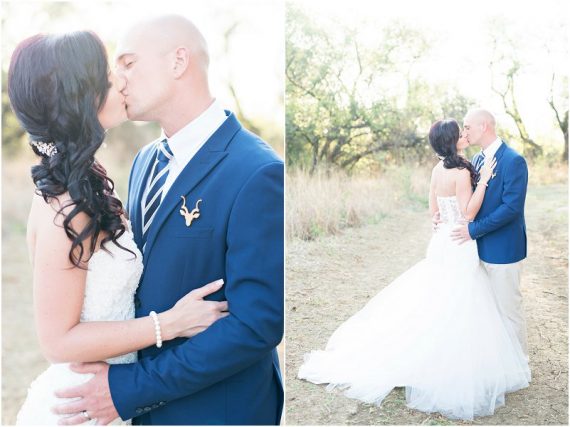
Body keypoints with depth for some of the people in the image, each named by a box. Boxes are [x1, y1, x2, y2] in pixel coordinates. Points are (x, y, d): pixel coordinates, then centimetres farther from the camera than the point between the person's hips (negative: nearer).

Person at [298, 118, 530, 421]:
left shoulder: (438, 170, 7)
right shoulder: (461, 172, -18)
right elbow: (468, 214, -20)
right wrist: (483, 180, -20)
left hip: (441, 240, 8)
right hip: (459, 247, -8)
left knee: (435, 306, 17)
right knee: (456, 311, 1)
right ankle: (457, 376, 13)